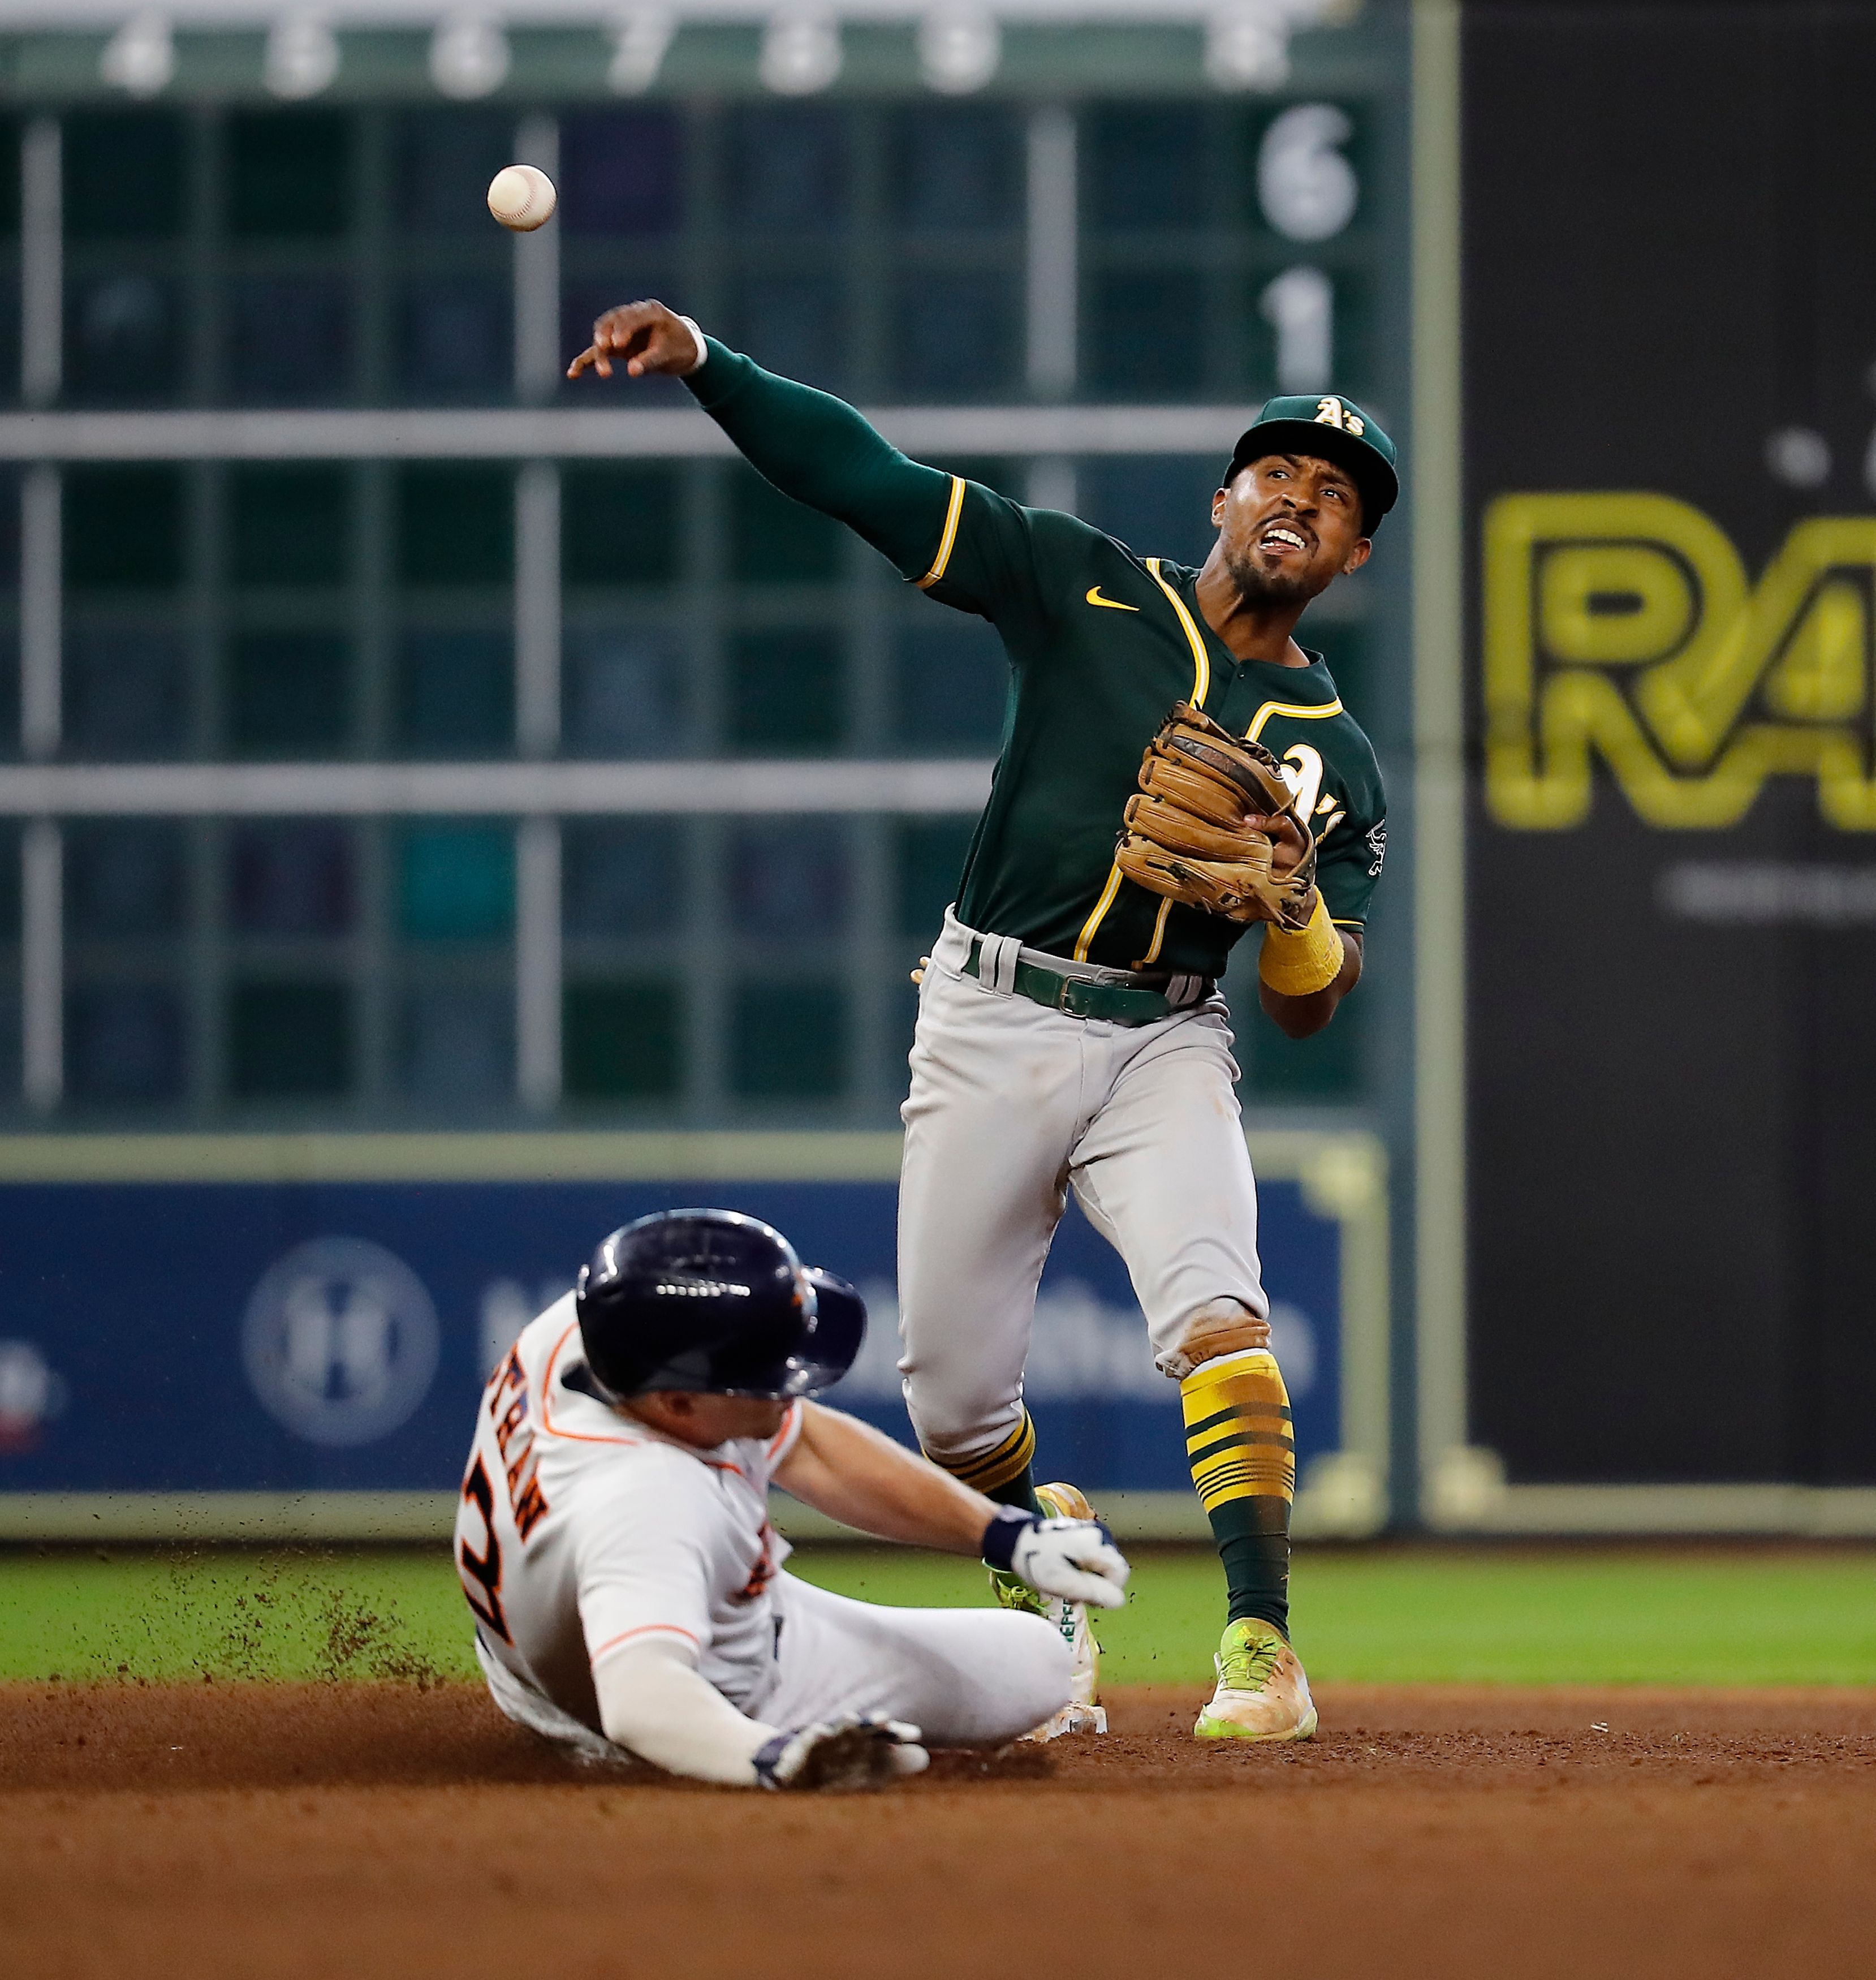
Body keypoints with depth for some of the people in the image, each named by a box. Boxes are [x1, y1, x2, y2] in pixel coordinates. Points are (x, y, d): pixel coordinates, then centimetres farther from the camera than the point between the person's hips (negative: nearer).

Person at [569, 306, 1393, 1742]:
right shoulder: (1085, 588, 3)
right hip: (990, 1028, 0)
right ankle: (1045, 1607, 30)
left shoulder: (1335, 756, 6)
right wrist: (699, 359, -17)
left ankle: (1262, 1649, -27)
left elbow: (1310, 1008, 6)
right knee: (951, 1392, 3)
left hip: (1163, 1046, 0)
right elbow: (866, 477, -4)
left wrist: (1291, 898, -17)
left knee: (1215, 1316, -26)